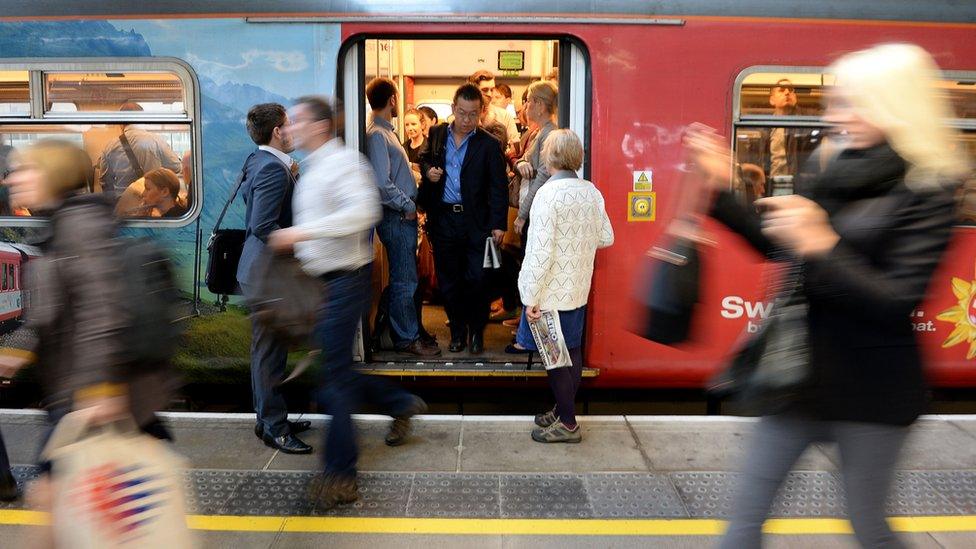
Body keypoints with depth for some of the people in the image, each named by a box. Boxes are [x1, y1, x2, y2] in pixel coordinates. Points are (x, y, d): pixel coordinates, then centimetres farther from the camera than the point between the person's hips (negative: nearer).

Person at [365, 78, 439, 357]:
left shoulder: (386, 131, 15)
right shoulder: (376, 135, -16)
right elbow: (382, 184, -22)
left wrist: (410, 203, 9)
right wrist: (408, 206, -13)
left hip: (403, 215, 10)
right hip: (396, 217, -10)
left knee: (406, 278, 16)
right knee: (404, 280, -2)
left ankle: (408, 330, 26)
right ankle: (407, 339, 8)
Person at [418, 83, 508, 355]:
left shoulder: (489, 145, -5)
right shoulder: (437, 134, 6)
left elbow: (499, 187, -4)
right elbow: (424, 159, 23)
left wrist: (499, 224, -10)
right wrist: (428, 171, -2)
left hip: (475, 221, -3)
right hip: (442, 219, 3)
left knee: (476, 279, 0)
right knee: (448, 279, 10)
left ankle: (477, 331, 19)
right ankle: (458, 330, 25)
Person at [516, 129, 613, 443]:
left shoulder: (548, 194, -19)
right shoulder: (592, 192, 2)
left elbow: (541, 252, -21)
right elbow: (606, 238, 11)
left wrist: (531, 298, -16)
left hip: (551, 291, -7)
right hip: (579, 288, 7)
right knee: (572, 350, 16)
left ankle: (567, 424, 13)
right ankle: (563, 410, 30)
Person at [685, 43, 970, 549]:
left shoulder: (924, 194, -12)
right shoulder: (835, 174, 5)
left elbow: (898, 302, -20)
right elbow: (775, 245, 15)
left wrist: (821, 247, -29)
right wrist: (721, 189, 9)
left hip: (869, 388, -6)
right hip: (802, 368, 6)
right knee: (747, 508, 10)